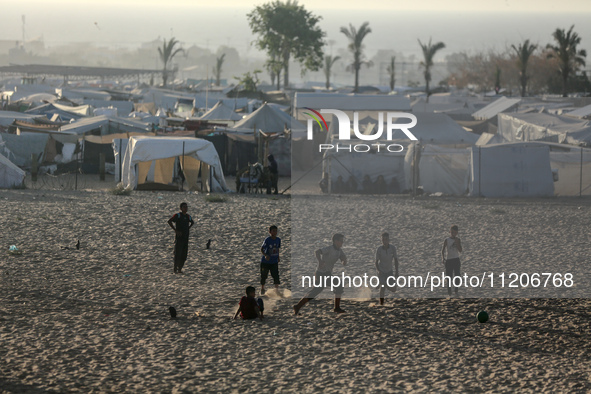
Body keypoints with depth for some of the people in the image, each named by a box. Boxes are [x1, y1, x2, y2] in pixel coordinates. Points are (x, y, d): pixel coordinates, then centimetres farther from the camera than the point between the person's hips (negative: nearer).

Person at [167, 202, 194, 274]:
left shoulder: (188, 216, 13)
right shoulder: (177, 215, -6)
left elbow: (192, 222, 33)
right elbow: (169, 221, -14)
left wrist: (188, 228, 14)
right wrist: (175, 230, -16)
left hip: (186, 237, 6)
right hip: (179, 237, -6)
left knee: (184, 255, 4)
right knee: (177, 254, -8)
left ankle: (180, 269, 12)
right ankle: (175, 269, -5)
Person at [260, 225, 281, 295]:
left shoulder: (278, 240, -2)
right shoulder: (267, 240, -17)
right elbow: (261, 249, -12)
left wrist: (278, 257, 14)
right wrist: (265, 255, -29)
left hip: (274, 261, 3)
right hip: (265, 262, -3)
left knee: (276, 275, -8)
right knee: (263, 276, 10)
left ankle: (277, 289, 0)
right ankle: (262, 289, 31)